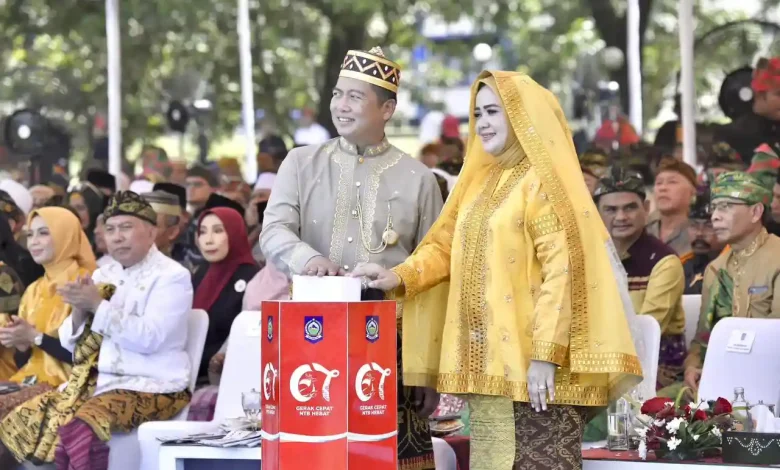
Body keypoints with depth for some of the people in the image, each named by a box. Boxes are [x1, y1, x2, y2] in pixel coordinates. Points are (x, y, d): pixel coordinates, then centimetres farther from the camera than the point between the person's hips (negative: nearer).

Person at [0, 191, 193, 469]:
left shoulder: (171, 276, -5)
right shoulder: (103, 275, 15)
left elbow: (148, 339, -19)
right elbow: (70, 343, 13)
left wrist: (97, 305, -18)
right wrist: (79, 311, -8)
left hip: (149, 388, -7)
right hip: (93, 382, 7)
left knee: (79, 429, -33)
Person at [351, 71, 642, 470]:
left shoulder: (543, 181, -8)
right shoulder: (481, 182, 16)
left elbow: (561, 269, -15)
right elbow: (447, 247, 18)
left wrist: (546, 354, -20)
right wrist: (398, 278, 0)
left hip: (532, 361, -8)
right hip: (487, 360, 8)